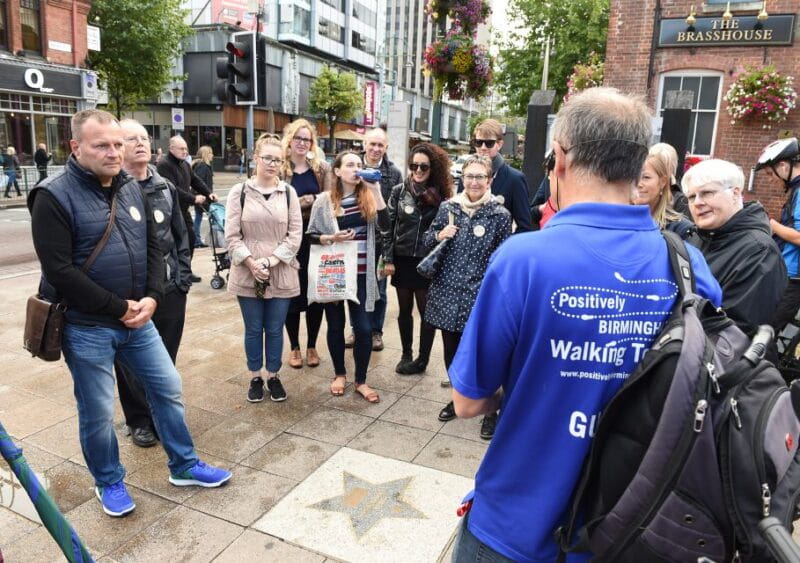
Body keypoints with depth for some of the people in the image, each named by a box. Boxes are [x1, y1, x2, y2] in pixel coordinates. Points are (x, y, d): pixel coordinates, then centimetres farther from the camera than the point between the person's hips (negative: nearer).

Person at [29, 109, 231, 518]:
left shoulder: (132, 189, 6)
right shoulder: (54, 196, -13)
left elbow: (153, 248, 8)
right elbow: (59, 270, -19)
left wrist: (151, 298, -7)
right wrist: (118, 308, -17)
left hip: (137, 318, 6)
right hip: (86, 327, -6)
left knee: (168, 389, 12)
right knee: (98, 411, 8)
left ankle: (184, 466, 31)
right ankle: (108, 482, 33)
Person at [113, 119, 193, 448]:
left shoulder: (165, 188, 8)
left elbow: (181, 234, 13)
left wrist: (183, 275, 5)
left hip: (170, 289, 5)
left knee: (166, 358, 15)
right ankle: (139, 420, 29)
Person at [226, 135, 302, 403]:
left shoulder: (288, 192, 1)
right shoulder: (239, 191, -1)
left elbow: (295, 234, -2)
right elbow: (231, 235, -4)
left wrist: (270, 261, -12)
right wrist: (252, 263, -14)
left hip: (281, 274, 1)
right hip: (247, 274, 0)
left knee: (275, 329, 11)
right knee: (253, 329, 12)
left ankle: (273, 376, 28)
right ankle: (255, 378, 28)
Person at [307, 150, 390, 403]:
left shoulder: (368, 197, 1)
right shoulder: (324, 200, -2)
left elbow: (384, 225, -14)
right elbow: (311, 235, 2)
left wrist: (376, 190, -18)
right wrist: (331, 237, -16)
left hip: (361, 273, 1)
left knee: (363, 328, 1)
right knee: (336, 325, 12)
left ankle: (361, 381, 18)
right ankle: (339, 374, 32)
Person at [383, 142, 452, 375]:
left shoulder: (440, 195, -2)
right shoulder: (399, 191, 1)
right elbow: (388, 225, 1)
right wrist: (388, 259, -3)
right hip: (402, 260, 2)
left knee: (427, 311, 5)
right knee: (404, 310, 12)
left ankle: (422, 360, 19)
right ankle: (406, 355, 28)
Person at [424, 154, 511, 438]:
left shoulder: (500, 214, -5)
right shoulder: (447, 207, 4)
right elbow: (428, 241, 13)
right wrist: (439, 236, -9)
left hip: (480, 295, -4)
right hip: (448, 292, 4)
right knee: (451, 350, 15)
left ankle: (490, 410, 21)